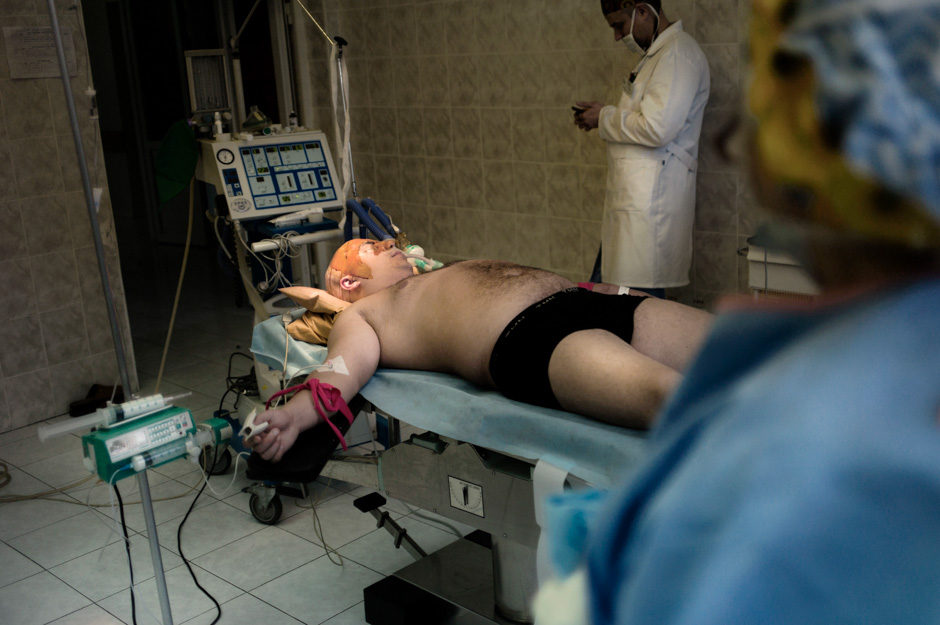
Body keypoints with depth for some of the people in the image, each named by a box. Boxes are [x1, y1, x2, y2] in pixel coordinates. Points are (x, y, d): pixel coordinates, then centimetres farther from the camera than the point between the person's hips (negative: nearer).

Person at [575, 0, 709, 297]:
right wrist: (602, 115, 13)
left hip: (650, 202, -10)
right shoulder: (656, 54, 21)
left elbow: (657, 128, -22)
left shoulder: (679, 53, -12)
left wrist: (604, 117, -7)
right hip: (633, 196, 10)